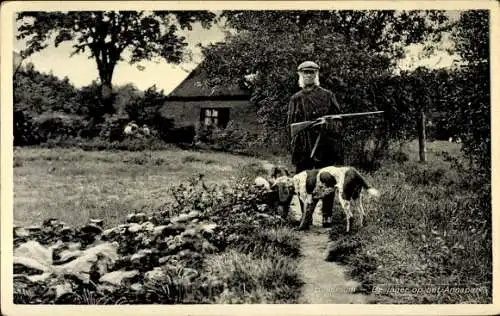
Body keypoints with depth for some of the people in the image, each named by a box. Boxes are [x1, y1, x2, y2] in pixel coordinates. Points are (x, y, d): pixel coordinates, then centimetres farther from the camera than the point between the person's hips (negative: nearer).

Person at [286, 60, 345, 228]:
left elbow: (337, 120, 6)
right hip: (303, 148, 1)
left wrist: (327, 123, -13)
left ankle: (327, 215, 8)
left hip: (326, 145, -1)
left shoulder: (327, 95, 9)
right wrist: (293, 145, 0)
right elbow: (290, 125, 11)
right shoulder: (296, 99, 14)